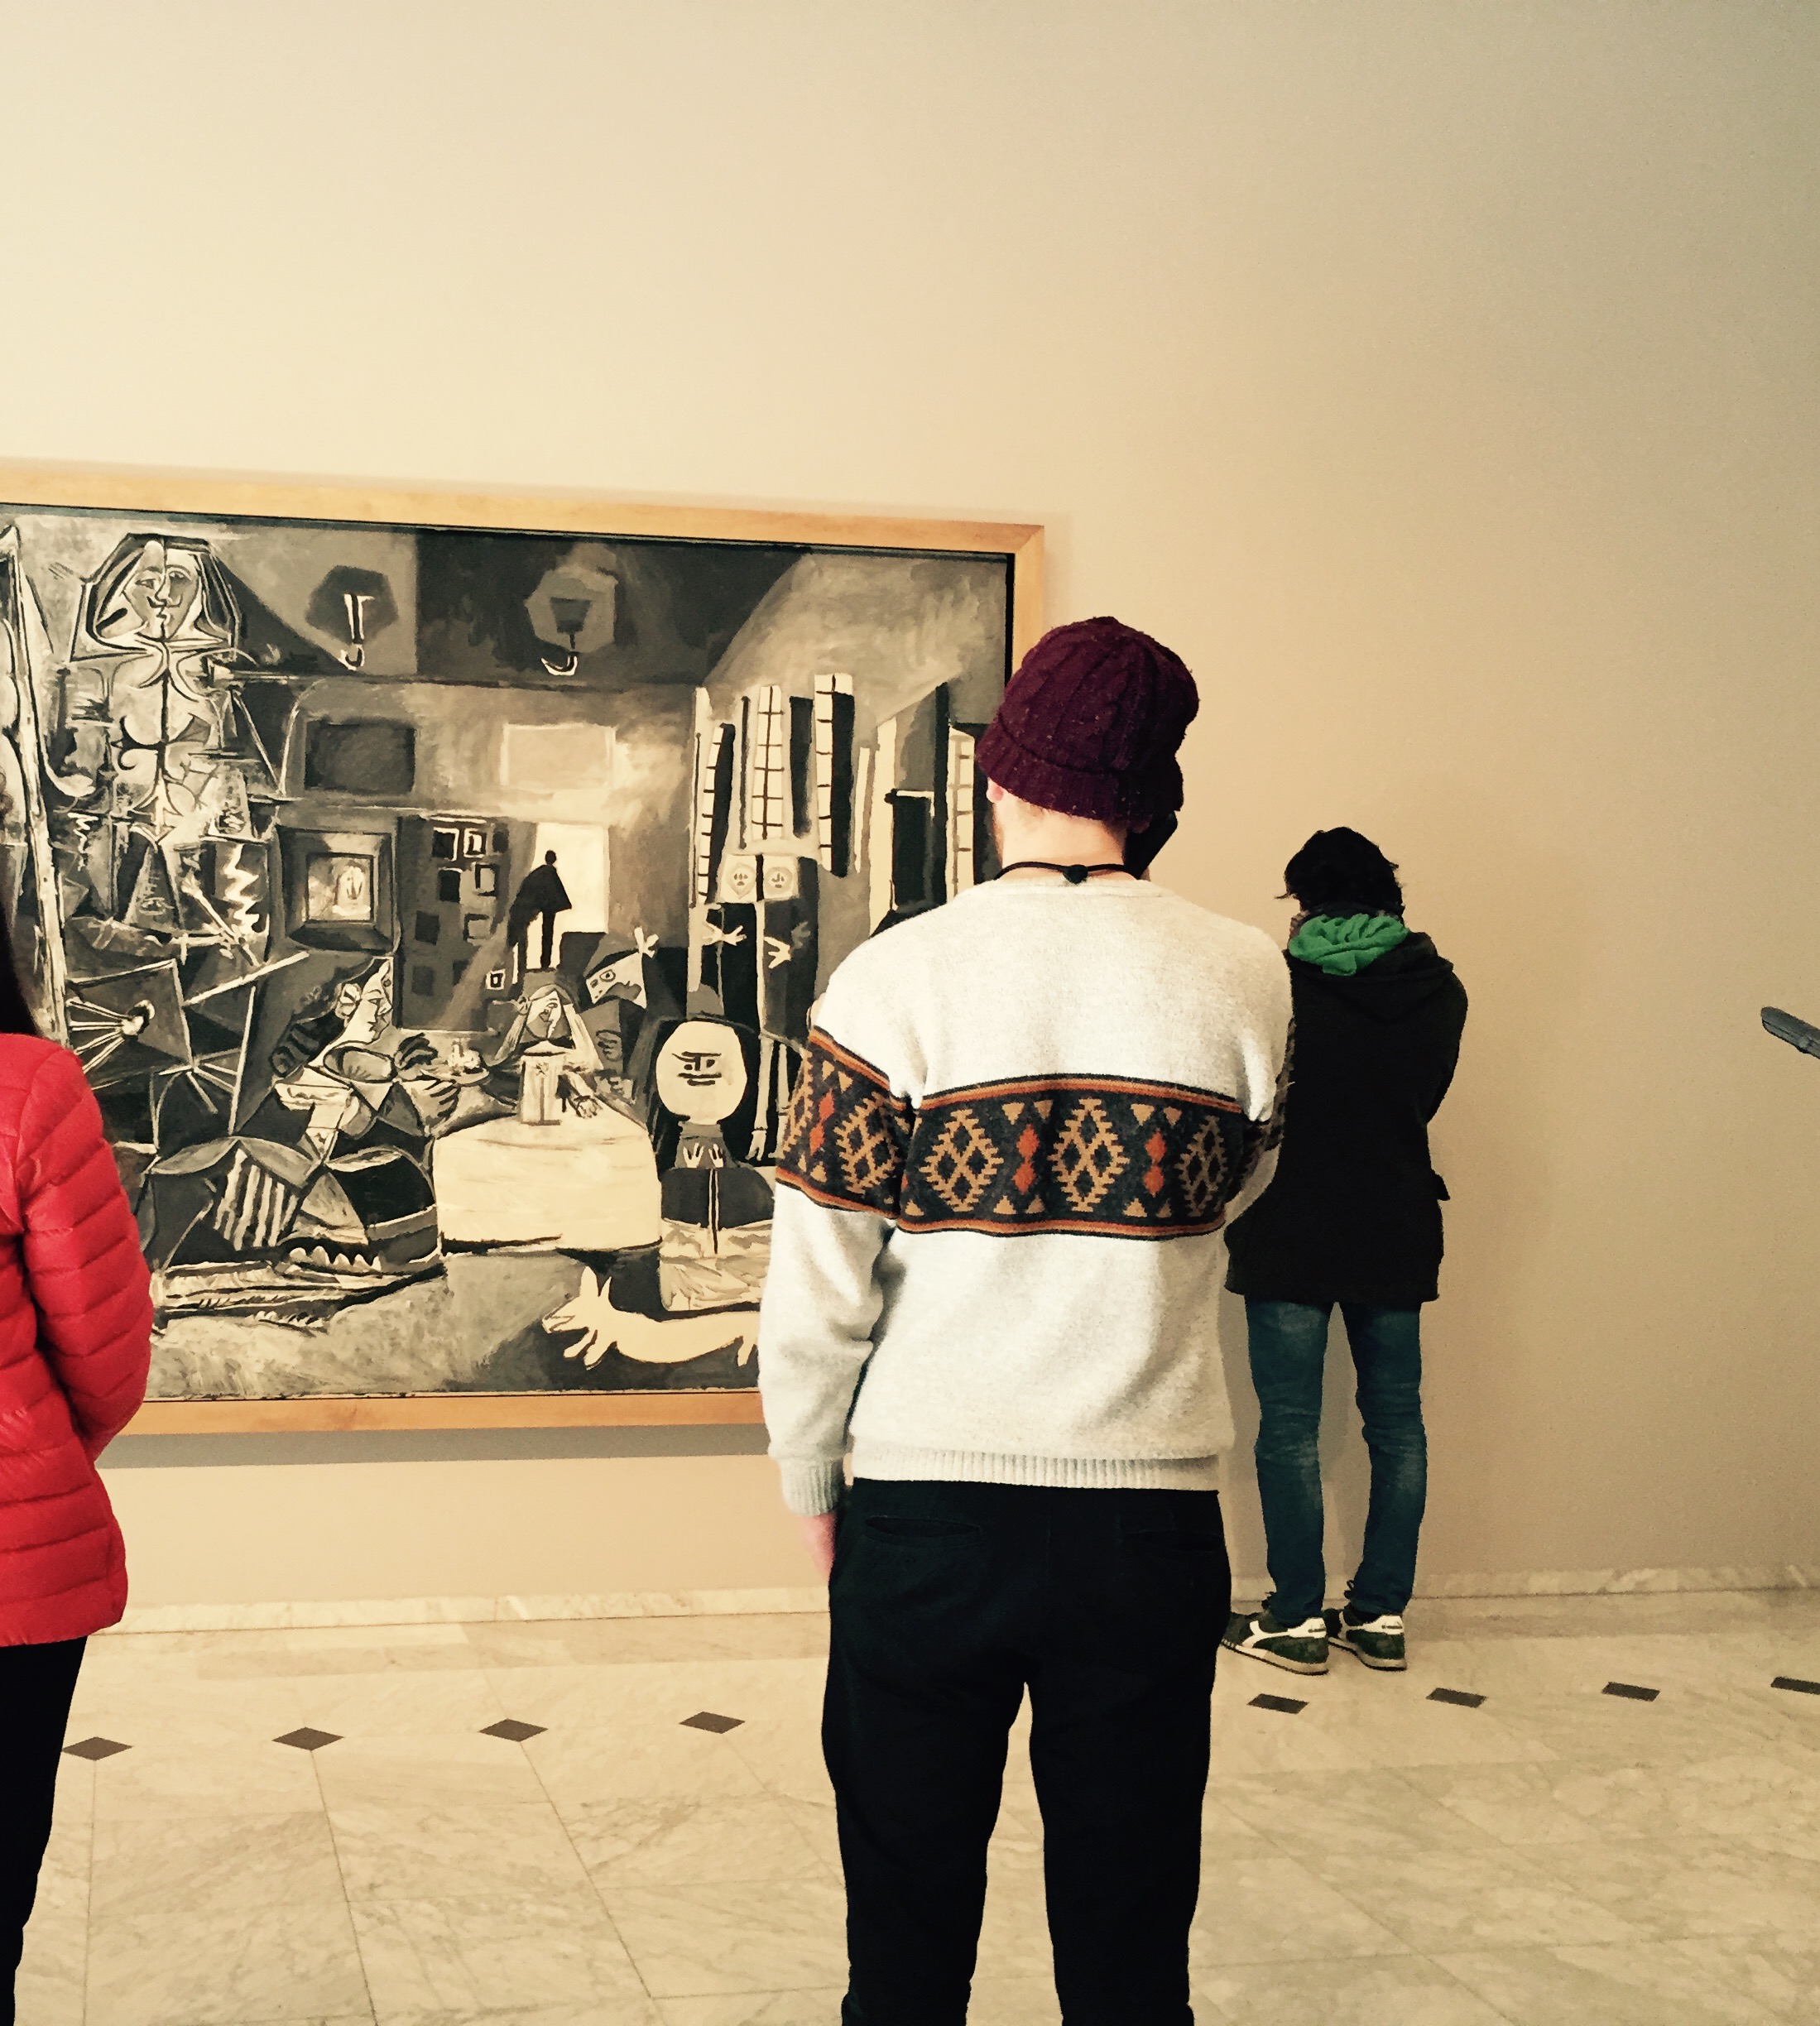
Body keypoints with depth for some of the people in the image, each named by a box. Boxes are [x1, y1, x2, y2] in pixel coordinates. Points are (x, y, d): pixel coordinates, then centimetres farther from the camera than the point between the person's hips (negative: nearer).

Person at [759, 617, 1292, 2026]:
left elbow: (816, 1288, -7)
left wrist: (811, 1485, 7)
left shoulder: (897, 977, -9)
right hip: (1155, 1522, 2)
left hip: (927, 1512, -1)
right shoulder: (1246, 982, -4)